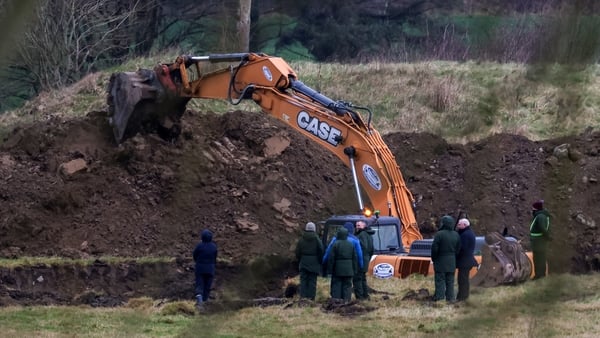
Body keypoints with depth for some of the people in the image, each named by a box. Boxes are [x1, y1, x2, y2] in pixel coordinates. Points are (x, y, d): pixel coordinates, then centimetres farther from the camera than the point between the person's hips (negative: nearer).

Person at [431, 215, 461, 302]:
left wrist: (433, 259, 0)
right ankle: (450, 298, 13)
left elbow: (434, 248, -14)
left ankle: (439, 298, -5)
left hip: (440, 262, -6)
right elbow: (458, 249, 8)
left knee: (440, 281, -2)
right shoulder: (456, 235, 5)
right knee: (450, 281, 12)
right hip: (452, 262, 6)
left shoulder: (439, 234, -15)